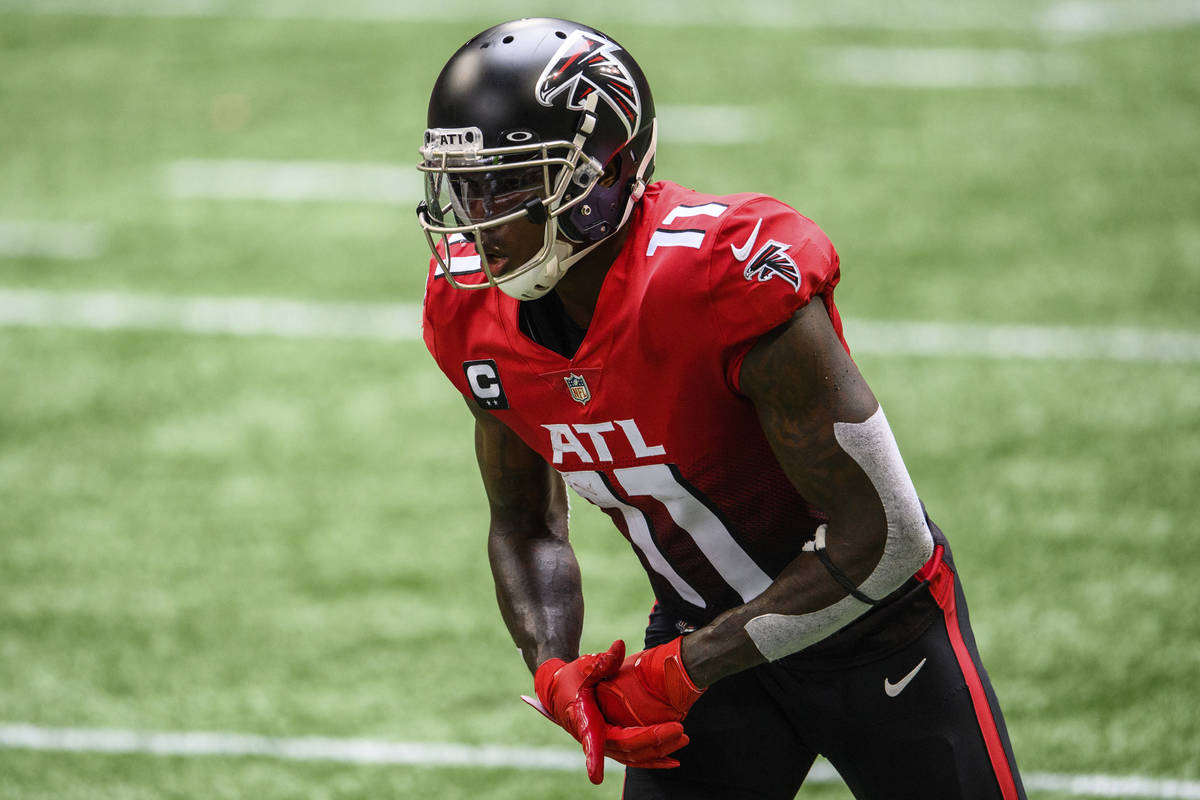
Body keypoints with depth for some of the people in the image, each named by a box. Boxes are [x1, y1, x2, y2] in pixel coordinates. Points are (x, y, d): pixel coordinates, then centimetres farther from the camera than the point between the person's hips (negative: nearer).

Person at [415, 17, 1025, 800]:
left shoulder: (730, 281, -32)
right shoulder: (474, 314, -12)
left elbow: (880, 537, -29)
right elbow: (526, 524, 6)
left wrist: (682, 673, -25)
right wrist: (555, 671, -14)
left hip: (871, 637, -4)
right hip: (706, 631, 5)